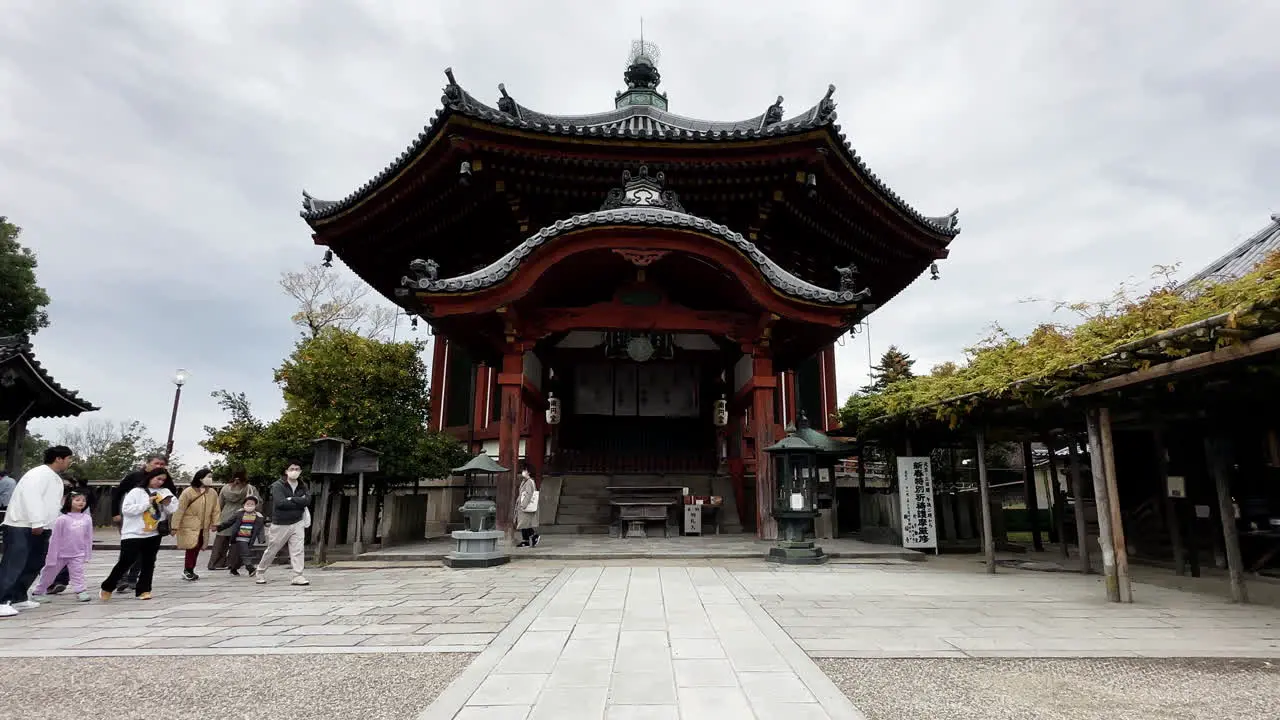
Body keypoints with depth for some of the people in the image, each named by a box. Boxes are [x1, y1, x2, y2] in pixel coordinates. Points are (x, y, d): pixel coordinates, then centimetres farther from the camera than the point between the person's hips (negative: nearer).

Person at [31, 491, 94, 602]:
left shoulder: (87, 519, -6)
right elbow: (55, 539, -9)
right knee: (48, 574, 17)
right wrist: (51, 558, -8)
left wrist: (87, 555, 2)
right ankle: (37, 592, 37)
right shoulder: (62, 519, -14)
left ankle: (80, 592, -5)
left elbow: (88, 538, 1)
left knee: (78, 574, -6)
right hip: (61, 554, 0)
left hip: (78, 555, 0)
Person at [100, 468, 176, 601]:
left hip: (153, 535, 4)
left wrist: (168, 503, -14)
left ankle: (143, 590, 15)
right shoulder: (136, 491, -5)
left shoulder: (165, 492, 7)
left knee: (149, 563, 7)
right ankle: (107, 588, 17)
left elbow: (174, 509, 6)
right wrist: (147, 503, -18)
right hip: (133, 534, -4)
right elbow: (126, 509, -14)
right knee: (125, 563, -3)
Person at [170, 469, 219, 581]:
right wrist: (175, 526, -12)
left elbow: (215, 510, 8)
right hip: (189, 526, -5)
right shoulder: (188, 492, -13)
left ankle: (190, 570, 23)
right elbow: (179, 510, -12)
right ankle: (187, 570, 6)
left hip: (203, 527, 5)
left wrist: (214, 523, 3)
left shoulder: (213, 493, 2)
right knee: (192, 547, -11)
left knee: (197, 549, 10)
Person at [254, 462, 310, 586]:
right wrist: (299, 502, -16)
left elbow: (308, 500, -11)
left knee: (298, 550, -6)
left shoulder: (302, 486, 5)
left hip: (297, 523, 3)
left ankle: (298, 577, -4)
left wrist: (291, 499, -20)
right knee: (271, 550, 12)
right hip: (280, 524, -3)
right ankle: (261, 573, 33)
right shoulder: (277, 485, -10)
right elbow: (280, 503, -24)